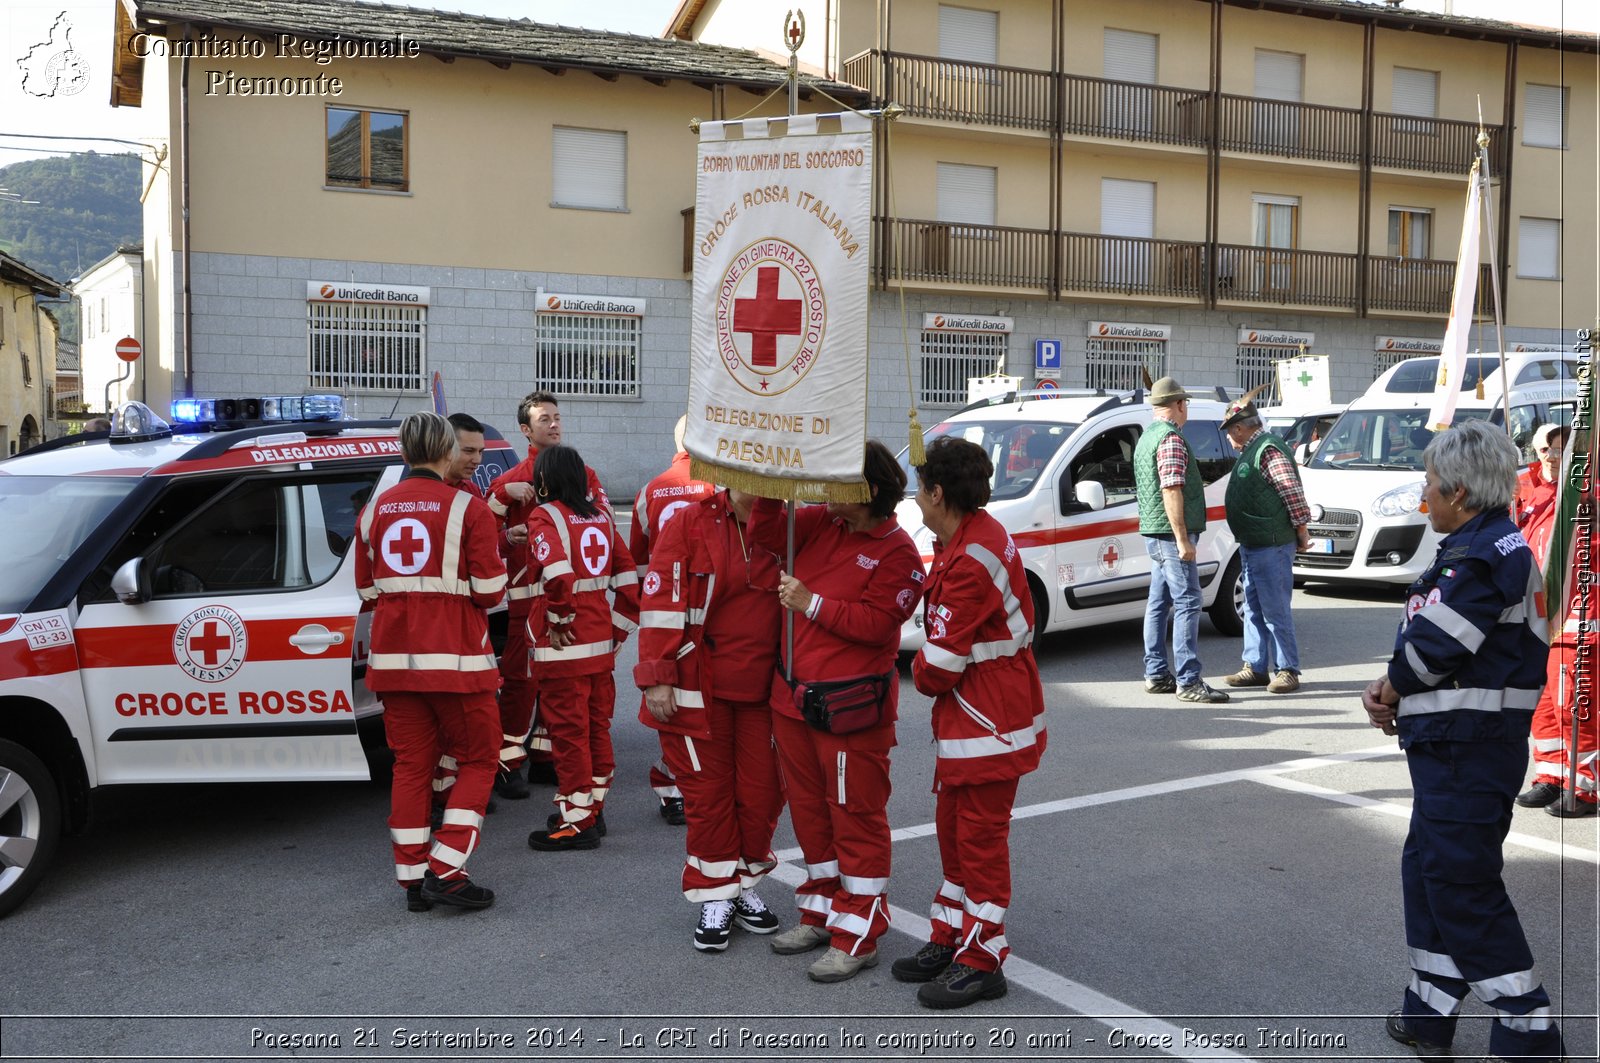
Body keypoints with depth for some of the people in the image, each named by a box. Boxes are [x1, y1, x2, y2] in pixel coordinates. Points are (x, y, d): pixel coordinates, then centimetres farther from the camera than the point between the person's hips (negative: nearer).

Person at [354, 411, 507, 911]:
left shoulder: (376, 510, 7)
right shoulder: (467, 509, -8)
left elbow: (367, 589, 12)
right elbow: (489, 590, -10)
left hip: (394, 656, 5)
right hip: (455, 658, -5)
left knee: (411, 763, 13)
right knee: (477, 761, 7)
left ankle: (413, 878, 16)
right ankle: (445, 873, 0)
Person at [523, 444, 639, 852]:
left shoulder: (544, 516, -11)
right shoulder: (600, 516, 9)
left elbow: (557, 574, -27)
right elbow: (628, 576, 8)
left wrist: (559, 621, -15)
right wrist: (619, 627, 13)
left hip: (564, 645, -7)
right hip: (601, 641, 7)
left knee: (568, 731, 1)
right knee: (596, 727, 16)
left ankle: (577, 822, 7)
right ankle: (593, 808, 28)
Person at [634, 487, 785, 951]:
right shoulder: (690, 523, -6)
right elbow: (662, 601, -10)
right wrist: (656, 677, -14)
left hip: (763, 690, 3)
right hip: (699, 688, -3)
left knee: (763, 791, 8)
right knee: (708, 793, 6)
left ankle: (744, 885, 30)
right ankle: (716, 898, 22)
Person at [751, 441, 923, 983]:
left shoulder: (897, 553, -12)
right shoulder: (822, 524, 8)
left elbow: (877, 624, -19)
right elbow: (767, 532, 8)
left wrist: (812, 603, -18)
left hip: (850, 709, -7)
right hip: (793, 695, 8)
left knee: (856, 817, 2)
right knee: (809, 809, 17)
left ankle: (858, 936, 12)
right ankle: (822, 912, 33)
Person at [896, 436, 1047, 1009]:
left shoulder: (973, 559, -26)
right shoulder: (969, 536, 7)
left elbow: (942, 660, -21)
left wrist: (921, 673, -3)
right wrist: (931, 672, 4)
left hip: (991, 721, -10)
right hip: (965, 713, 10)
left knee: (980, 835, 1)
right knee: (953, 827, 18)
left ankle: (982, 961, 13)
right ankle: (949, 939, 31)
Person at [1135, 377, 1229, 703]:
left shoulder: (1147, 436, 18)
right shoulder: (1171, 438, -14)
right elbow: (1171, 491, -22)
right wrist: (1182, 539, -22)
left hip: (1154, 533, 10)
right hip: (1171, 533, -10)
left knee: (1159, 603, 12)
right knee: (1187, 603, -10)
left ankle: (1156, 674, 17)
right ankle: (1188, 682, -11)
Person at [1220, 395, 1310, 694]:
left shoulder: (1269, 450, -16)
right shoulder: (1251, 451, 16)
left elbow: (1293, 493, -20)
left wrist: (1301, 533, -15)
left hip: (1272, 546, -10)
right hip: (1252, 546, 10)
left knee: (1275, 610, -5)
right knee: (1253, 609, 14)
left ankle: (1286, 670, 2)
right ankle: (1256, 667, 21)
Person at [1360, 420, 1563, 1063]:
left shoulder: (1481, 556, -20)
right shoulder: (1498, 546, 15)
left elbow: (1432, 648, -21)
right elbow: (1430, 646, 15)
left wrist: (1387, 690, -2)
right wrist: (1392, 693, 1)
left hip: (1465, 753, -11)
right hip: (1457, 748, 11)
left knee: (1463, 887, -3)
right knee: (1428, 869, 17)